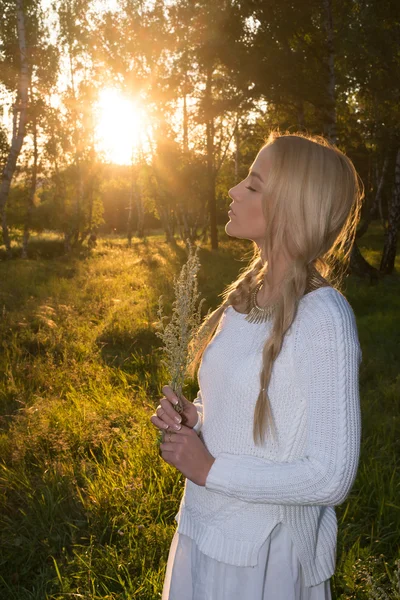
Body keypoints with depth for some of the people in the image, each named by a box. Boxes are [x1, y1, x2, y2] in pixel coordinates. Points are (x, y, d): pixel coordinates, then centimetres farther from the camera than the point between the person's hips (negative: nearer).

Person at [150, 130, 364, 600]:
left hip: (262, 551, -7)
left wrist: (210, 469, -19)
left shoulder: (323, 318, -25)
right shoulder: (247, 296, -1)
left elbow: (331, 477, -24)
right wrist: (193, 418, -6)